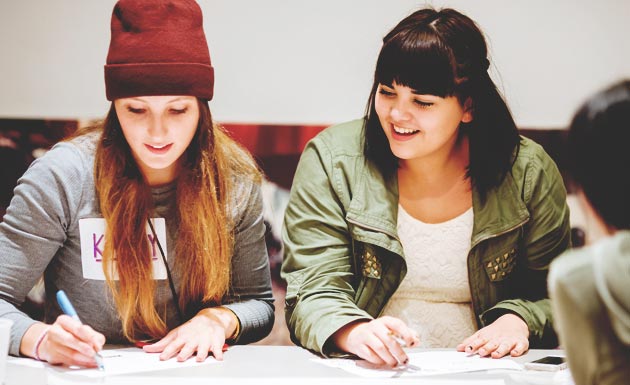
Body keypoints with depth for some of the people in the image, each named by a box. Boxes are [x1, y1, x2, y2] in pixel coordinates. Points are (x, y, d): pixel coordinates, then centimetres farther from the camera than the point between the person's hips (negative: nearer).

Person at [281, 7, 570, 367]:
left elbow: (554, 294, 7)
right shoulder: (331, 161, -3)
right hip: (366, 375, 0)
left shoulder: (529, 173, -1)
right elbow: (314, 292, -9)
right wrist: (354, 332, -30)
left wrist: (518, 321, -14)